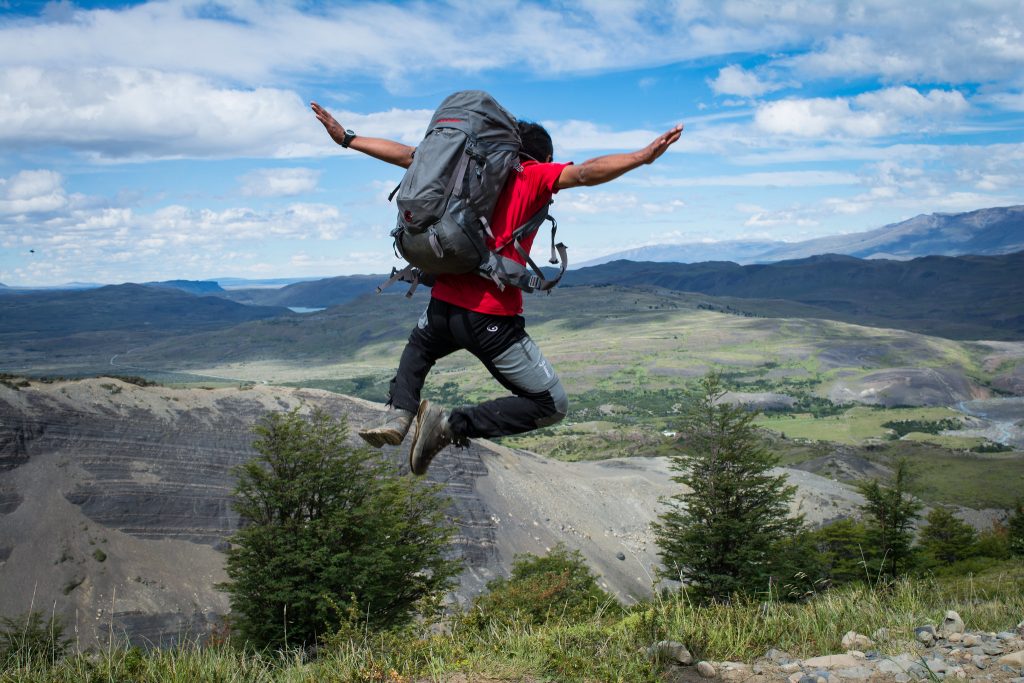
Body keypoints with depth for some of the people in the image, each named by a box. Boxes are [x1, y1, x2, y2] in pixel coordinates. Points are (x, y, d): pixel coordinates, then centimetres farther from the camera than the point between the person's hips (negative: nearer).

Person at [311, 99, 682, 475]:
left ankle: (398, 414, 13)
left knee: (418, 348, 40)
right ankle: (454, 424, -8)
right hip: (492, 319, -6)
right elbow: (586, 173, -17)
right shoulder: (534, 176, 1)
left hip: (443, 305, 6)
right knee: (551, 405, 7)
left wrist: (346, 138, 27)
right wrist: (644, 155, -24)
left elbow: (408, 156, 19)